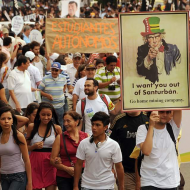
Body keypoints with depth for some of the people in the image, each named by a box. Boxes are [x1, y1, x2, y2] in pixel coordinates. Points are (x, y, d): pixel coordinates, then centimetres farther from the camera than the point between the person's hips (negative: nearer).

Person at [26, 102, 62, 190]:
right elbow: (26, 147, 10)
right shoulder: (32, 127, 3)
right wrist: (34, 146, -10)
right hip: (35, 162, 1)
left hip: (50, 163, -1)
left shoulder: (57, 128, 1)